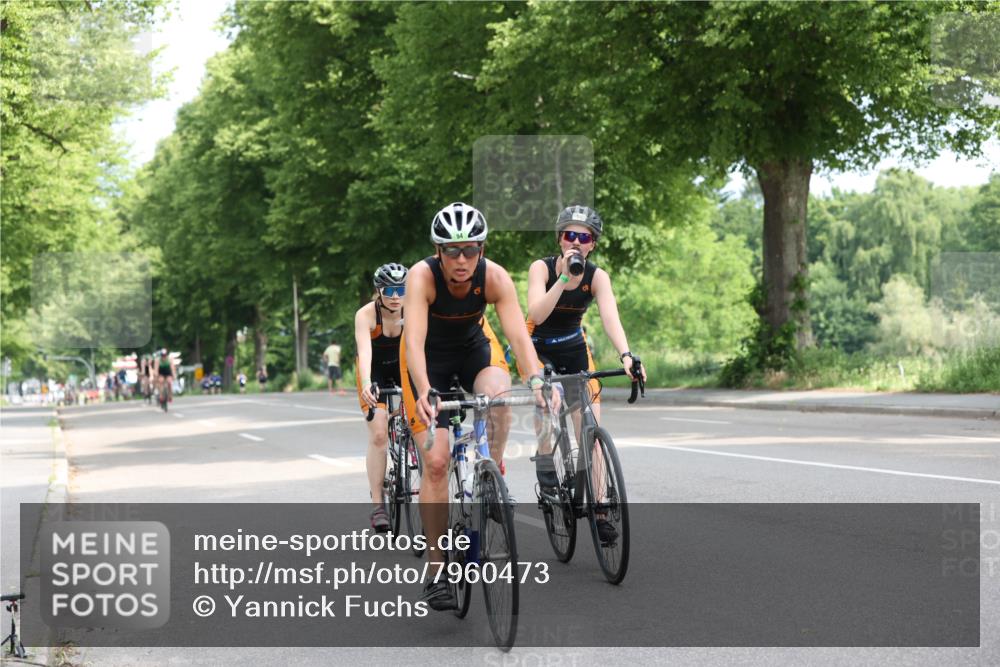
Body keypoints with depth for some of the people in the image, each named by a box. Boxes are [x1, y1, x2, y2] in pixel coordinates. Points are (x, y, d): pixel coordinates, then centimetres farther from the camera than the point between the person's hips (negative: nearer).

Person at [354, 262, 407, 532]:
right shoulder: (366, 315, -28)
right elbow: (364, 351, -41)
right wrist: (366, 386, -58)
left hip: (402, 366, 2)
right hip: (374, 371, -2)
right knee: (378, 435, -14)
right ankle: (377, 503, -9)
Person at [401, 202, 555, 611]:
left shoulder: (494, 277, -26)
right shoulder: (422, 276, -31)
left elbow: (519, 335, -34)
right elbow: (414, 341, -42)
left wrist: (536, 380, -51)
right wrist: (424, 392, -58)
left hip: (474, 347, 2)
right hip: (429, 357, -2)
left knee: (499, 393, -34)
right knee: (436, 462, -12)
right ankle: (437, 570, -3)